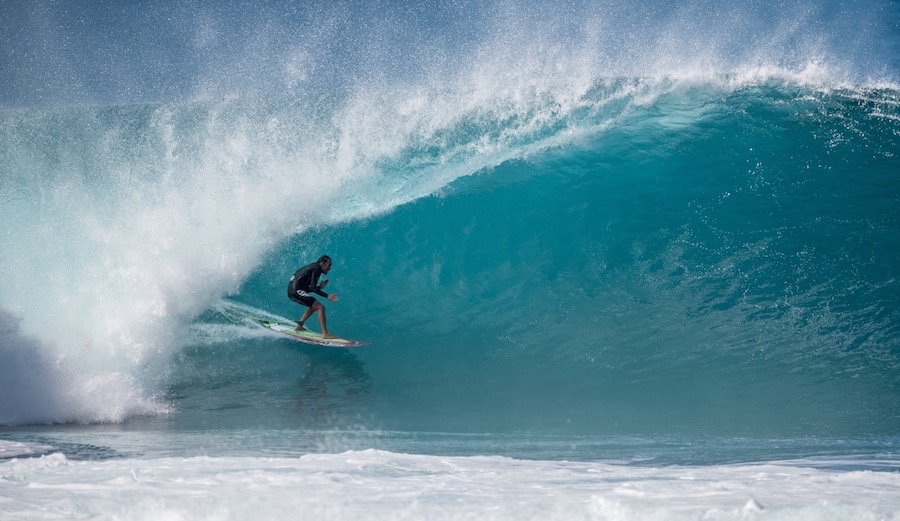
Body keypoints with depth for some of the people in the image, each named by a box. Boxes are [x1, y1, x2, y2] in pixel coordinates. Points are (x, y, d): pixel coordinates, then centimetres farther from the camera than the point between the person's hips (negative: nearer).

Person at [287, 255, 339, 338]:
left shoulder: (312, 267, 23)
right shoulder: (316, 269, -6)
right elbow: (312, 288, -15)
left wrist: (320, 286, 12)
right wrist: (327, 296, -17)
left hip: (291, 291, 10)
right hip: (297, 291, -10)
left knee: (314, 306, 24)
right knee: (320, 307, -12)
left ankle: (299, 326, 22)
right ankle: (325, 333, -18)